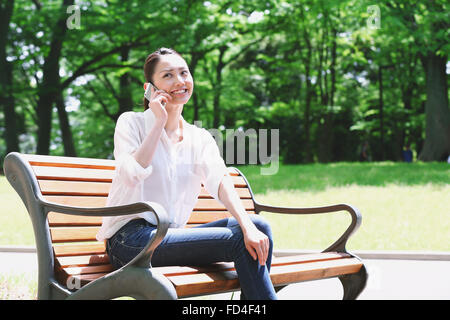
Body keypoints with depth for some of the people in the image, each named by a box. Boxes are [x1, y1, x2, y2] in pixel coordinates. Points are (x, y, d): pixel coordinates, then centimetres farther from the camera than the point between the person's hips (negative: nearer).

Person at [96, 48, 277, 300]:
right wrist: (159, 123, -12)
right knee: (238, 241, -21)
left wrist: (248, 227, -24)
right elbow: (132, 175, -18)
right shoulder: (131, 122, 2)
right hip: (130, 239, -5)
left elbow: (221, 182, -6)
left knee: (260, 226, -15)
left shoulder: (201, 139, 13)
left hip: (173, 236, 5)